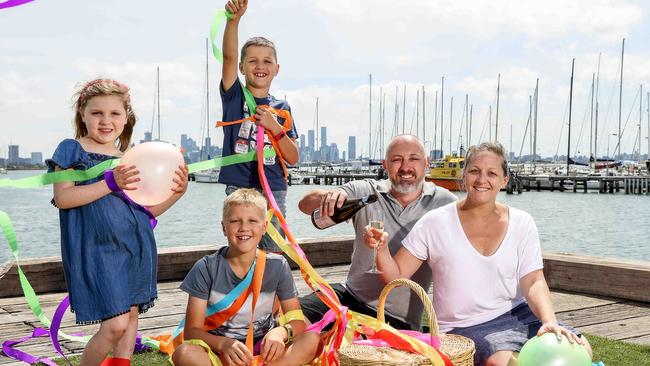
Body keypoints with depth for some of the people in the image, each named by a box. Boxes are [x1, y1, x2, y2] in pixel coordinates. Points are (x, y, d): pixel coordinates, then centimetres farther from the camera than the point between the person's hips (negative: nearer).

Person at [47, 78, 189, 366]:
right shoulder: (72, 150, 0)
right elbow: (62, 198, -13)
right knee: (116, 323, -12)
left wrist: (177, 191, 0)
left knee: (132, 314, 10)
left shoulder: (129, 160, 13)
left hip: (136, 246, 6)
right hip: (97, 247, -6)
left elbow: (147, 210, 16)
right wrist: (110, 183, -20)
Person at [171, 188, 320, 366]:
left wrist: (281, 332, -24)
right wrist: (223, 344, -28)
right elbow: (192, 330, -7)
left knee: (311, 340, -23)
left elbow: (298, 321, 0)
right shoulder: (206, 269, -6)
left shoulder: (277, 266, -2)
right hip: (219, 350, -1)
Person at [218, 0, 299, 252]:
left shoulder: (281, 108, 8)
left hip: (274, 190, 2)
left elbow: (293, 158, 2)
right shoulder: (234, 96, 3)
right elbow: (229, 56, -16)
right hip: (239, 188, -2)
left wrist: (274, 126, -14)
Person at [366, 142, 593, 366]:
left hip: (518, 314, 3)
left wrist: (550, 322, -23)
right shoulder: (435, 223, -5)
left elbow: (534, 283, -4)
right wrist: (381, 250, -23)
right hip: (466, 327, -3)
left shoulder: (521, 223, 2)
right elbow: (396, 276, -3)